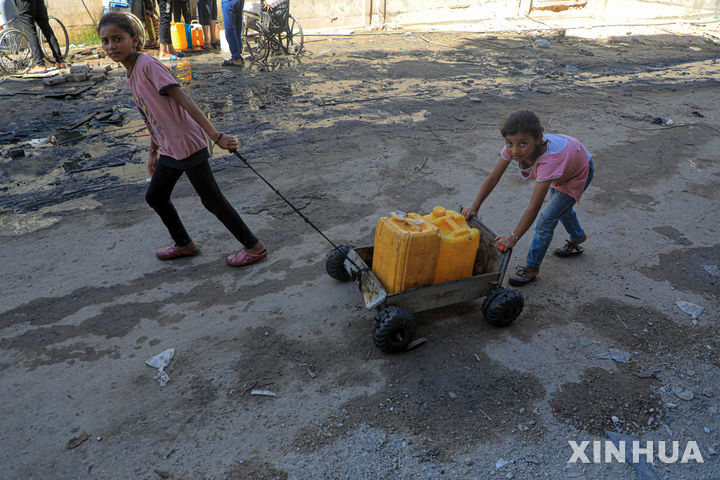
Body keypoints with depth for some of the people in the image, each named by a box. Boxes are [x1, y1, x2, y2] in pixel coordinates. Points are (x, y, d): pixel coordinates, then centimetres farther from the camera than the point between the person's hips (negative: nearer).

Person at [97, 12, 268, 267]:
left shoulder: (148, 65, -15)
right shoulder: (130, 76, 12)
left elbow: (184, 100, -24)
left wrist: (216, 135, -31)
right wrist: (153, 151, 29)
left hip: (188, 145, -9)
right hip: (169, 150, 9)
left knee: (212, 200, -4)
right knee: (154, 197, 18)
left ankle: (254, 247, 8)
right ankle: (184, 244, 35)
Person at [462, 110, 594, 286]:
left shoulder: (549, 159, -49)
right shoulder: (513, 147, -34)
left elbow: (534, 206, -50)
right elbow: (493, 178, -25)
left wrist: (513, 237, -51)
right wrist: (474, 207, -30)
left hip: (581, 171, -7)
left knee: (547, 219, -9)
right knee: (561, 208, 29)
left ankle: (532, 268, 10)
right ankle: (578, 237, 60)